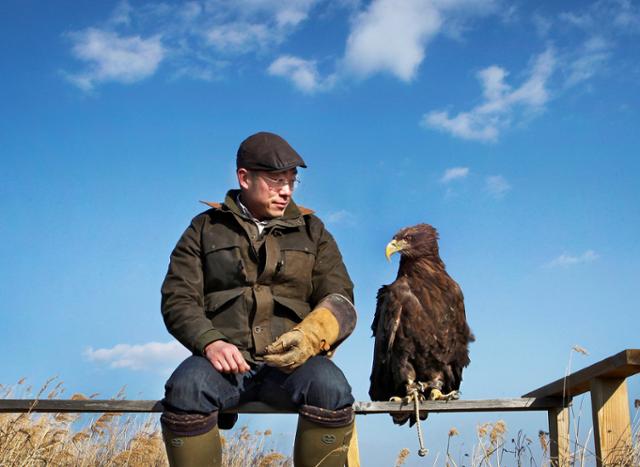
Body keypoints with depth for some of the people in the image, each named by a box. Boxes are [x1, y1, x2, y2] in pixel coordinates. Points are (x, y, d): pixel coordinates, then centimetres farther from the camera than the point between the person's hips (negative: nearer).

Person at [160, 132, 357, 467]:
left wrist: (311, 337, -16)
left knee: (330, 388, -32)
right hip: (226, 358, 0)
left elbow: (340, 301, 7)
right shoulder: (206, 228, 14)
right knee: (185, 388, -33)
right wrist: (210, 342, -16)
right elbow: (177, 299, 5)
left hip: (291, 361, 1)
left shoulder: (311, 231, 16)